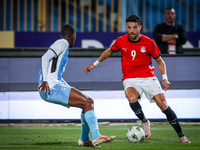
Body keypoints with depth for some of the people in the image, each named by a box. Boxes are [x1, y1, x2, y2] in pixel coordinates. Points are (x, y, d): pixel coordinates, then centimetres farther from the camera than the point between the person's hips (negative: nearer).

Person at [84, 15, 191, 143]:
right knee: (132, 98, -34)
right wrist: (95, 64, 24)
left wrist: (165, 78, -10)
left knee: (163, 105, -14)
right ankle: (145, 122, -6)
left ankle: (181, 136, -2)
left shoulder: (149, 43, -7)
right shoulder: (121, 41, -3)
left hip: (148, 77, 0)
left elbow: (160, 61, 4)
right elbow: (109, 51, 19)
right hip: (130, 79, 1)